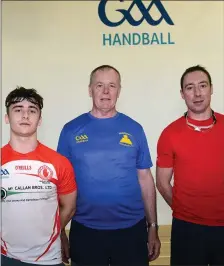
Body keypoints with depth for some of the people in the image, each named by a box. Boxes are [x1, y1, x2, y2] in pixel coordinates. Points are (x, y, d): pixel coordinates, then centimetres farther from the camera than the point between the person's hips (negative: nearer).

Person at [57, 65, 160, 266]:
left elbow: (145, 178, 4)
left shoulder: (134, 129, 0)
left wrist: (153, 226, 4)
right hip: (85, 230, 0)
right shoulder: (71, 130, -3)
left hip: (131, 229, 1)